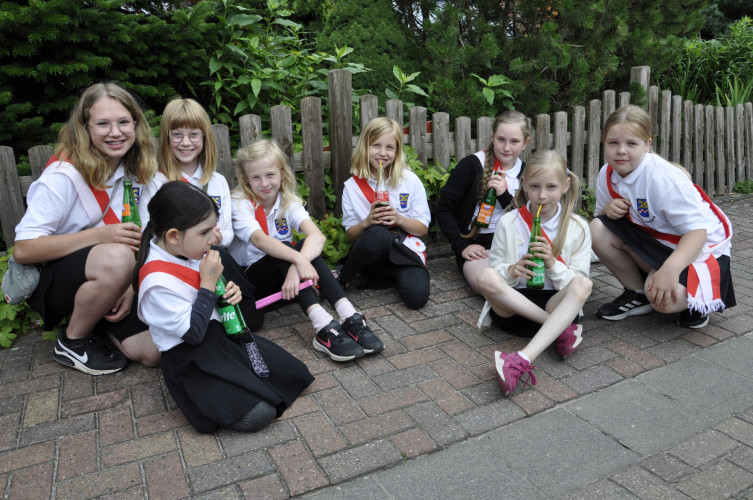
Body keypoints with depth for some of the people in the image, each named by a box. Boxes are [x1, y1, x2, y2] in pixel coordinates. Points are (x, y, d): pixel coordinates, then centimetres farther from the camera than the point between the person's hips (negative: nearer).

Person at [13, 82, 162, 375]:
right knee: (116, 258, -38)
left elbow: (140, 237, 4)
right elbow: (23, 250, -21)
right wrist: (99, 235, -31)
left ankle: (91, 314, 15)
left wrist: (130, 286, -11)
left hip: (111, 277, 5)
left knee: (153, 353, -13)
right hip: (52, 280, -5)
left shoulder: (137, 171, -1)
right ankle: (72, 341, -10)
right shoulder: (64, 176, -19)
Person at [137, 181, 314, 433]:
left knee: (292, 372, -1)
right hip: (189, 358, -8)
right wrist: (208, 283, -23)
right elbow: (193, 332, -23)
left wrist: (231, 291, -7)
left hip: (219, 334, 8)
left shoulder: (189, 251, -1)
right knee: (257, 414, -21)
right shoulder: (157, 282, -26)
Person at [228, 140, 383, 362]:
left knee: (307, 248, -27)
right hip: (248, 279, -3)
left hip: (283, 274, 3)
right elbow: (260, 239, -34)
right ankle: (323, 327, -47)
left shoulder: (289, 202, -4)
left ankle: (350, 318, -38)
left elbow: (317, 235, -23)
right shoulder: (240, 204, -13)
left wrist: (297, 267, -42)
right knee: (288, 249, -31)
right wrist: (298, 259, -50)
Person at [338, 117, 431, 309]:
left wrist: (399, 219, -16)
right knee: (379, 234, -37)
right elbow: (350, 234, 5)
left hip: (406, 252, 0)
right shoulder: (352, 186, 3)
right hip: (373, 255, 1)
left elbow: (423, 228, 3)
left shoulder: (410, 180, 3)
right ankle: (342, 279, -12)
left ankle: (392, 278, 0)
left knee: (417, 296, -32)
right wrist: (367, 222, -16)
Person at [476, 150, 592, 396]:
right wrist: (511, 271, -18)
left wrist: (553, 264, -18)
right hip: (511, 304, 0)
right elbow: (494, 269, 6)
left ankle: (523, 359, -46)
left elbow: (576, 283, 2)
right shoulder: (508, 223, 2)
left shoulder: (578, 228, 3)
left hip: (555, 303, 0)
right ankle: (563, 328, -27)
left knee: (583, 284, -31)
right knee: (486, 277, -29)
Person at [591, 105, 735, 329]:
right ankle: (636, 294, 3)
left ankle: (695, 300, 7)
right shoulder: (606, 175, -7)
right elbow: (600, 217, 4)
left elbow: (697, 230, -30)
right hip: (654, 241, 7)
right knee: (597, 229, -18)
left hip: (699, 246, -7)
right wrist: (607, 209, -22)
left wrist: (670, 268, -47)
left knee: (663, 299, -34)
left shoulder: (664, 179, -28)